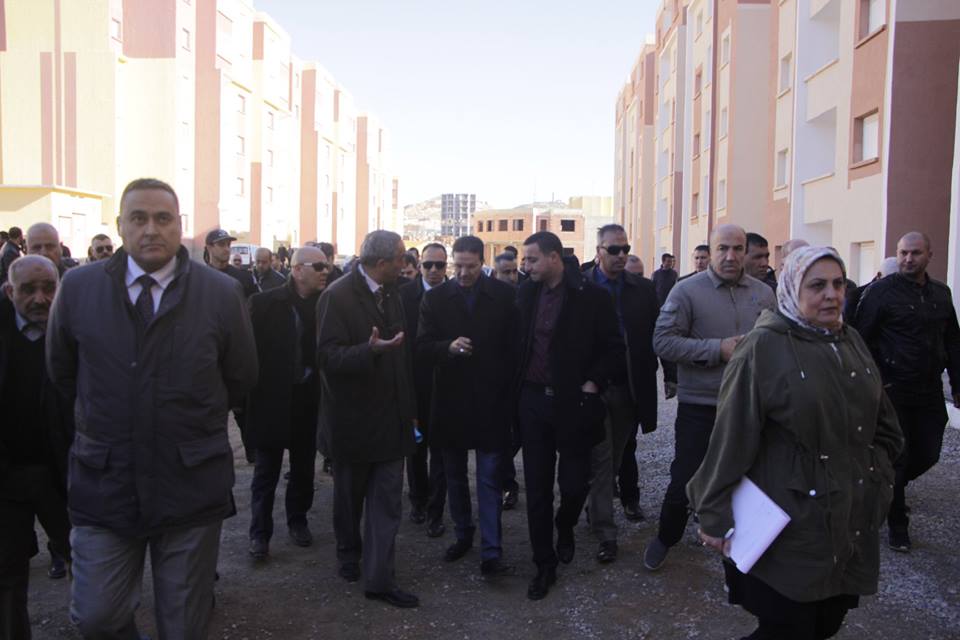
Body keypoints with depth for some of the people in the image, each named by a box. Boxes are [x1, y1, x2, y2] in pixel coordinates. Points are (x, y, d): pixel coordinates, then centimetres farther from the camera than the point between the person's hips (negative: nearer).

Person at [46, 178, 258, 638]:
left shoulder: (222, 294, -6)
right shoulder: (78, 287, -2)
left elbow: (241, 378, 6)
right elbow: (61, 370, 13)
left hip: (192, 484, -1)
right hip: (103, 481, 1)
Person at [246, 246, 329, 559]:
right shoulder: (264, 303, -9)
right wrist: (252, 391, -10)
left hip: (309, 398, 3)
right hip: (272, 398, -3)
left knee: (304, 467, 16)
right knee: (266, 470, 8)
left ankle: (298, 520, 34)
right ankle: (260, 532, 19)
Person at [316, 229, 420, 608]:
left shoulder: (391, 296, 8)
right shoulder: (338, 297, -14)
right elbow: (328, 357, -20)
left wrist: (409, 408, 12)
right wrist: (371, 350, -36)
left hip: (390, 418, 5)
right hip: (353, 418, -5)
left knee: (388, 501, 2)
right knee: (350, 496, 16)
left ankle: (379, 579, 10)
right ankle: (349, 555, 39)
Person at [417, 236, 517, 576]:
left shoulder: (504, 295, -2)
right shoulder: (435, 298, 1)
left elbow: (513, 345, -1)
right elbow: (422, 347, -2)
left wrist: (510, 392, -6)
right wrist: (448, 347, -22)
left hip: (491, 401, -2)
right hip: (450, 399, 3)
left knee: (490, 479, -1)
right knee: (455, 476, 16)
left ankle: (491, 552, 3)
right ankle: (463, 535, 33)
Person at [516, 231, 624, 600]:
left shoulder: (592, 296, -8)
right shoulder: (526, 293, 5)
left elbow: (613, 348, -3)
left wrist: (593, 383, -11)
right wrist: (518, 385, 6)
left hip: (574, 403, -3)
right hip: (533, 400, 3)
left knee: (574, 483, 4)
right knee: (537, 489, 7)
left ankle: (565, 528, 39)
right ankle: (544, 565, 21)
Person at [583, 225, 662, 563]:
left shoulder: (643, 289, 4)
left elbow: (655, 333, 3)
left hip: (629, 387, 3)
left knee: (616, 456, 17)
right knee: (600, 459, 2)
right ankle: (605, 532, 10)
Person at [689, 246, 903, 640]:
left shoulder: (851, 342, 7)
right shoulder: (764, 347, -13)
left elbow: (883, 427, 19)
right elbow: (731, 436, -15)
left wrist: (877, 475, 9)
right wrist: (715, 516, -14)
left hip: (853, 526, 7)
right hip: (790, 527, -6)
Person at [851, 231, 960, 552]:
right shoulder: (881, 291, -9)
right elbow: (862, 340, -10)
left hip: (929, 392, 5)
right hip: (893, 391, -5)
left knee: (927, 454, 10)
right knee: (897, 457, 3)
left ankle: (888, 488, 39)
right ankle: (897, 526, 18)